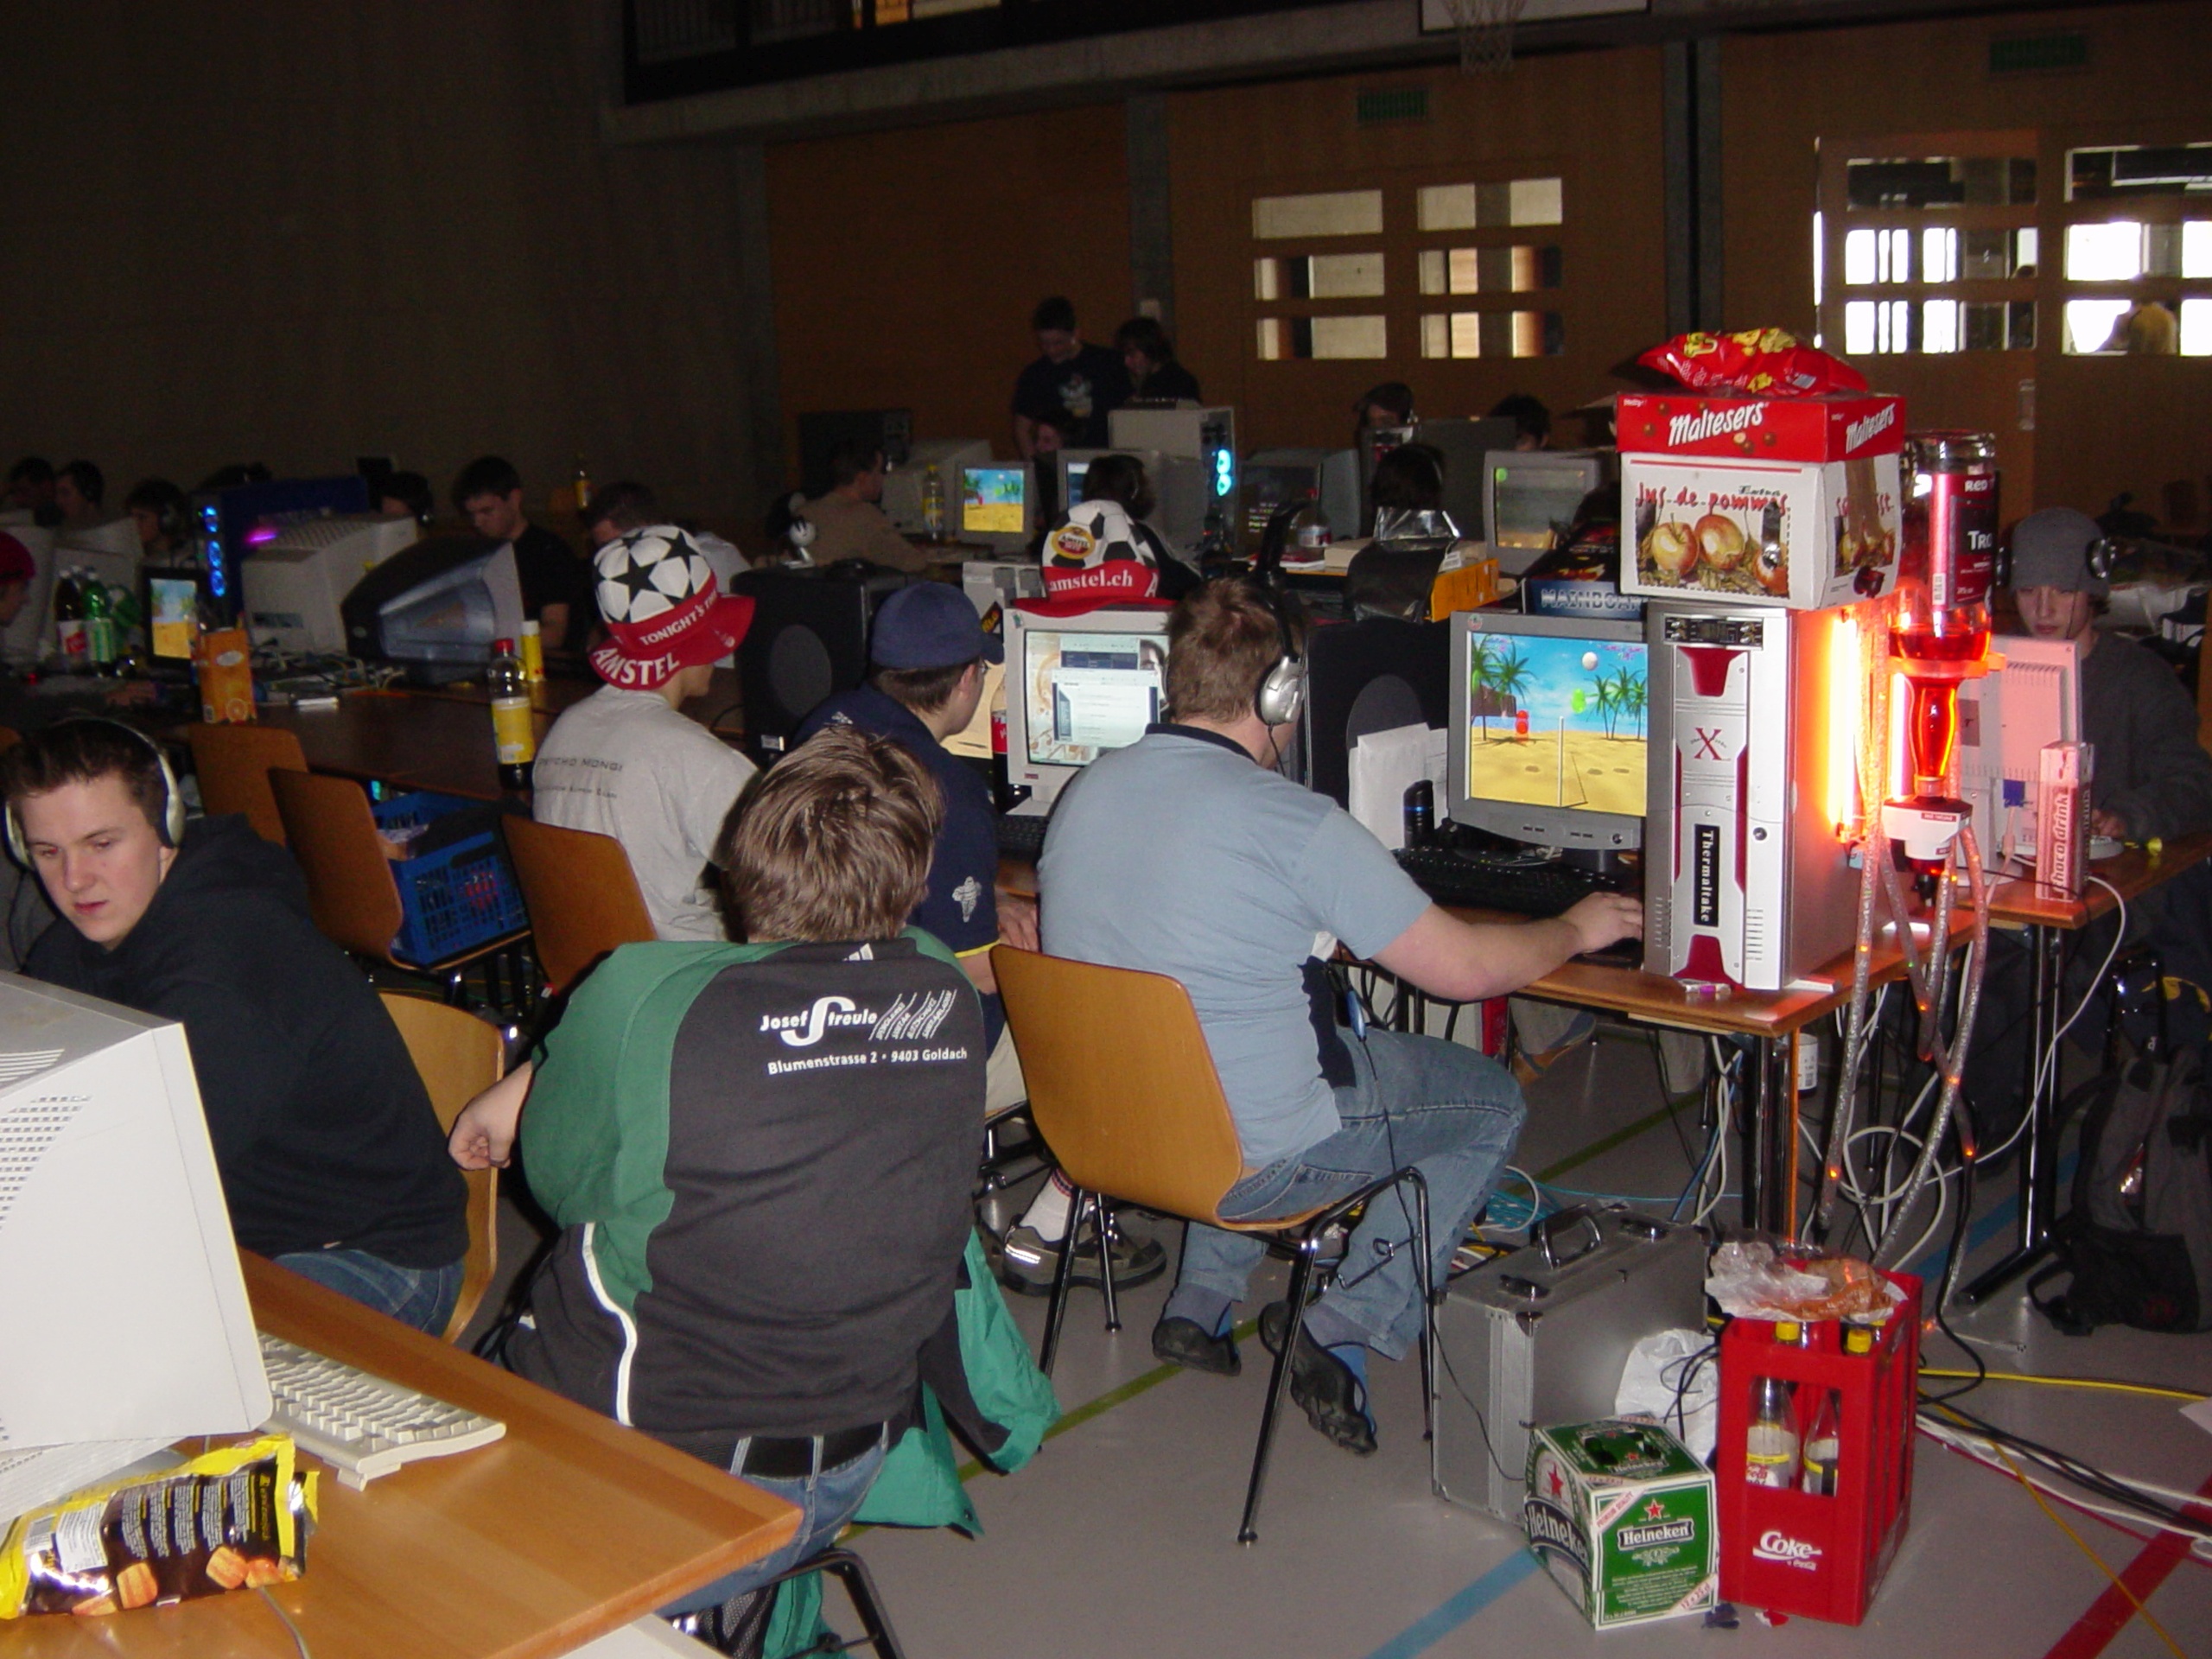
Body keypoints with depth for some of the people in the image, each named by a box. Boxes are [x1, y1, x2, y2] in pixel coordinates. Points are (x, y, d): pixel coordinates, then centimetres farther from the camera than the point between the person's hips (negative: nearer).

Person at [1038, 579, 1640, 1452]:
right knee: (1492, 1099, 13)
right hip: (1248, 1165, -7)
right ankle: (1344, 1330, 4)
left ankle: (1199, 1300, 27)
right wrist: (1575, 928, 5)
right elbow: (1463, 968, -15)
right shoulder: (1294, 823, -21)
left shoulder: (1086, 789, -1)